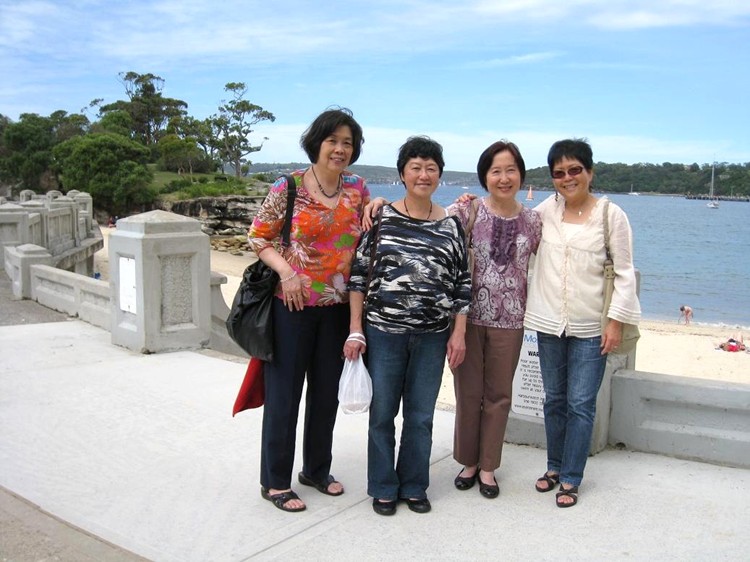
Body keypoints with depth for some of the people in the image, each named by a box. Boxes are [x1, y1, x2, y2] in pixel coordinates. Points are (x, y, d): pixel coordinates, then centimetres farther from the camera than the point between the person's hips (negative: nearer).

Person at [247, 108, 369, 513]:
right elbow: (258, 237, -4)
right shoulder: (288, 188, -8)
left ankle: (317, 469, 34)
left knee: (328, 392, 15)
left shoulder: (358, 190, 6)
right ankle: (275, 481, 21)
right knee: (284, 393, 5)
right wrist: (286, 270, -18)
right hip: (292, 305, -4)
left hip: (338, 308, 5)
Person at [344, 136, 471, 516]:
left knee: (421, 415, 12)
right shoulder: (381, 218, -2)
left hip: (433, 336, 2)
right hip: (383, 331, -1)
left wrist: (459, 333, 2)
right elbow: (359, 274, -1)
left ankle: (414, 486, 30)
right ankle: (383, 488, 27)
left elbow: (462, 282, 6)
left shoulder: (450, 225, 3)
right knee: (382, 412, 9)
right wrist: (355, 331, -4)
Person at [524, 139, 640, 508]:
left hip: (591, 327, -3)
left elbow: (624, 272, -4)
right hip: (549, 322, 4)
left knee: (581, 404, 1)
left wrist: (616, 320, -10)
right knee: (554, 399, 15)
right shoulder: (547, 208, 3)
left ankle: (570, 479, 15)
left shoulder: (611, 215, -6)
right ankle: (554, 466, 30)